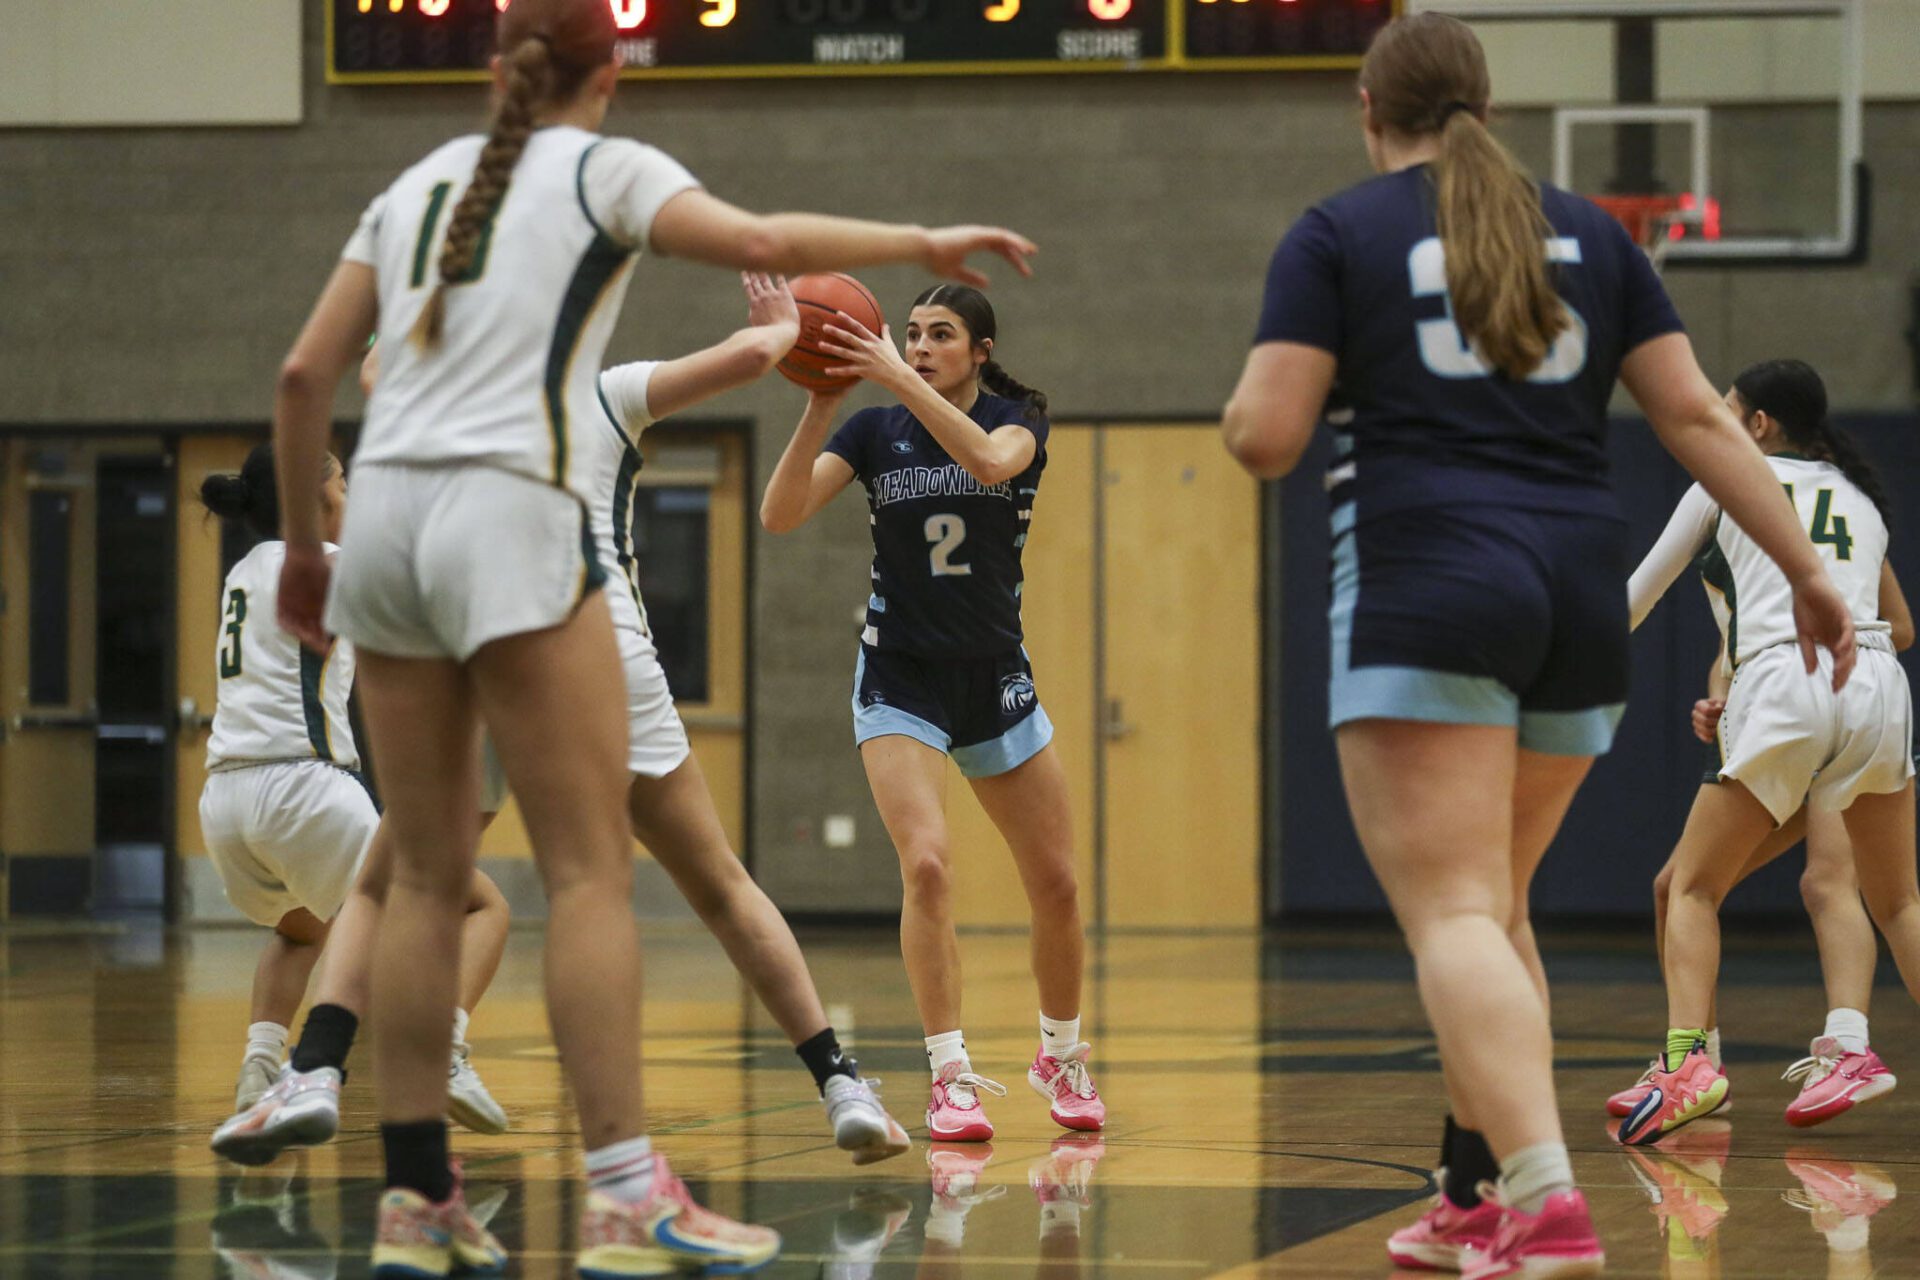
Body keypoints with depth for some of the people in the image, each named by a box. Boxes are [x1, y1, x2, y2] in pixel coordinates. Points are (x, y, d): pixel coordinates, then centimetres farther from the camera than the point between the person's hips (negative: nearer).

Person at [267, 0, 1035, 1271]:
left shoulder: (417, 185, 20)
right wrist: (925, 243, -1)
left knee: (430, 875, 9)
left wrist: (304, 545, 25)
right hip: (511, 518, -6)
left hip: (387, 515, 6)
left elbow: (304, 376, 16)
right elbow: (760, 240, -12)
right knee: (592, 869, -6)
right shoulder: (603, 169, 5)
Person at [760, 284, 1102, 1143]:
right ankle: (951, 1079, -16)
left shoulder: (1018, 420, -4)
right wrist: (821, 404, -28)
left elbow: (990, 460, -30)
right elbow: (781, 515, -16)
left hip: (994, 677, 1)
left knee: (1056, 884, 4)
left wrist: (899, 380, -39)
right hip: (900, 678, -1)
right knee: (927, 864, -21)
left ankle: (1061, 1056, 28)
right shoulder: (874, 430, -2)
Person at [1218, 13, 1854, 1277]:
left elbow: (1265, 437, -4)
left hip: (1426, 591, -5)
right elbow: (1699, 417, 11)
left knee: (1456, 917, -13)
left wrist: (1249, 403, 19)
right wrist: (1807, 568, 13)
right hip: (1581, 598, 5)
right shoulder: (1587, 232, 17)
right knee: (1495, 902, 21)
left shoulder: (1336, 235, 4)